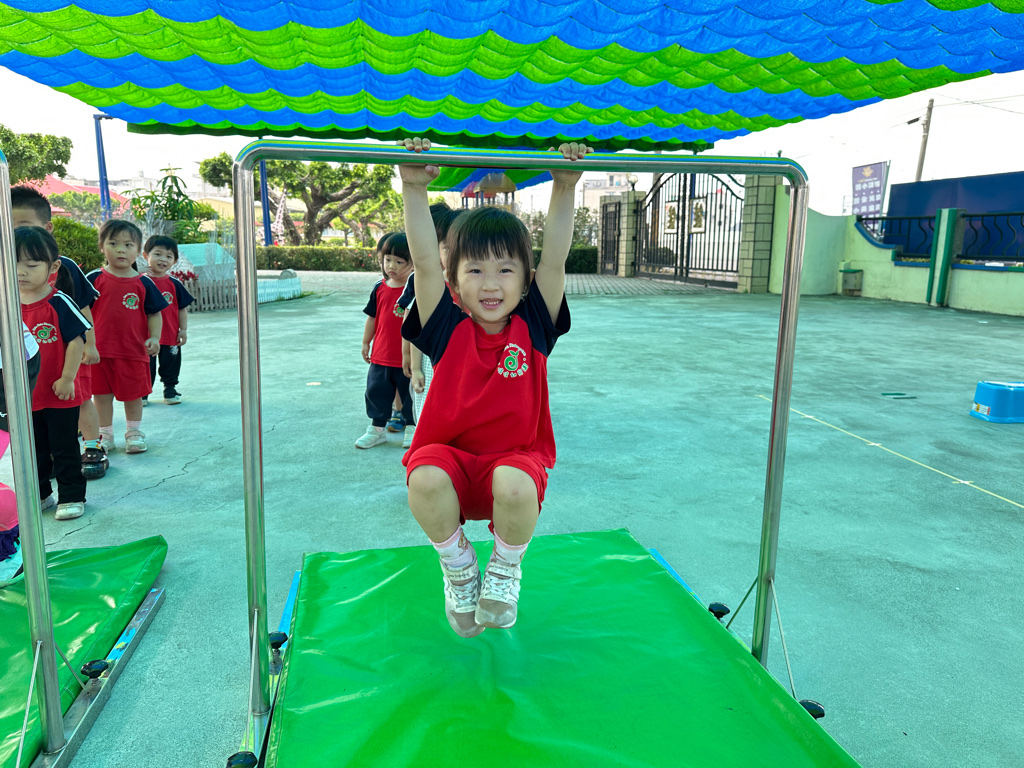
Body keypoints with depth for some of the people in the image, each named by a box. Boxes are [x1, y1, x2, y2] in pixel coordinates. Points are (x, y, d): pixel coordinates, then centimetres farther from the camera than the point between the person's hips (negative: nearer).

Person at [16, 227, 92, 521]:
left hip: (59, 396, -5)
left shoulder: (59, 304, -14)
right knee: (33, 452, 18)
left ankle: (72, 497, 18)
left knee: (64, 450, 5)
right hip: (24, 397, 5)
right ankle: (39, 495, 34)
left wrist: (67, 379, -15)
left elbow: (77, 340, -14)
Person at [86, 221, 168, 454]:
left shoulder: (143, 283, 0)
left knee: (133, 393, 12)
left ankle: (134, 432, 29)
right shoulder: (94, 279, -1)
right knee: (101, 394, 10)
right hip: (100, 349, 0)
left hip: (134, 350, 0)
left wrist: (154, 338, -9)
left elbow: (154, 313, 3)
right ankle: (105, 435, 25)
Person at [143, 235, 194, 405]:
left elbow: (182, 308, 5)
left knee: (171, 364, 14)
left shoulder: (174, 284, 0)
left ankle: (170, 389, 30)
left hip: (171, 334, 2)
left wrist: (183, 330, 2)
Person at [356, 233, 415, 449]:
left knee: (409, 394, 8)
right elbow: (372, 317, 13)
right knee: (377, 392, 12)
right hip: (381, 356, 4)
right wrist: (366, 342, 16)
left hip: (407, 357, -4)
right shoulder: (380, 288, 3)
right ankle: (377, 429, 28)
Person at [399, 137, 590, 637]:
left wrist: (565, 188, -13)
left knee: (517, 486, -36)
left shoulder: (533, 328, -2)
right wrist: (414, 189, -19)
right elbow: (424, 263, -13)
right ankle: (458, 567, 1)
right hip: (450, 457, 1)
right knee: (425, 479, -35)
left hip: (515, 458, 0)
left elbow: (554, 261, -8)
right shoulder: (448, 328, -4)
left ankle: (505, 569, 1)